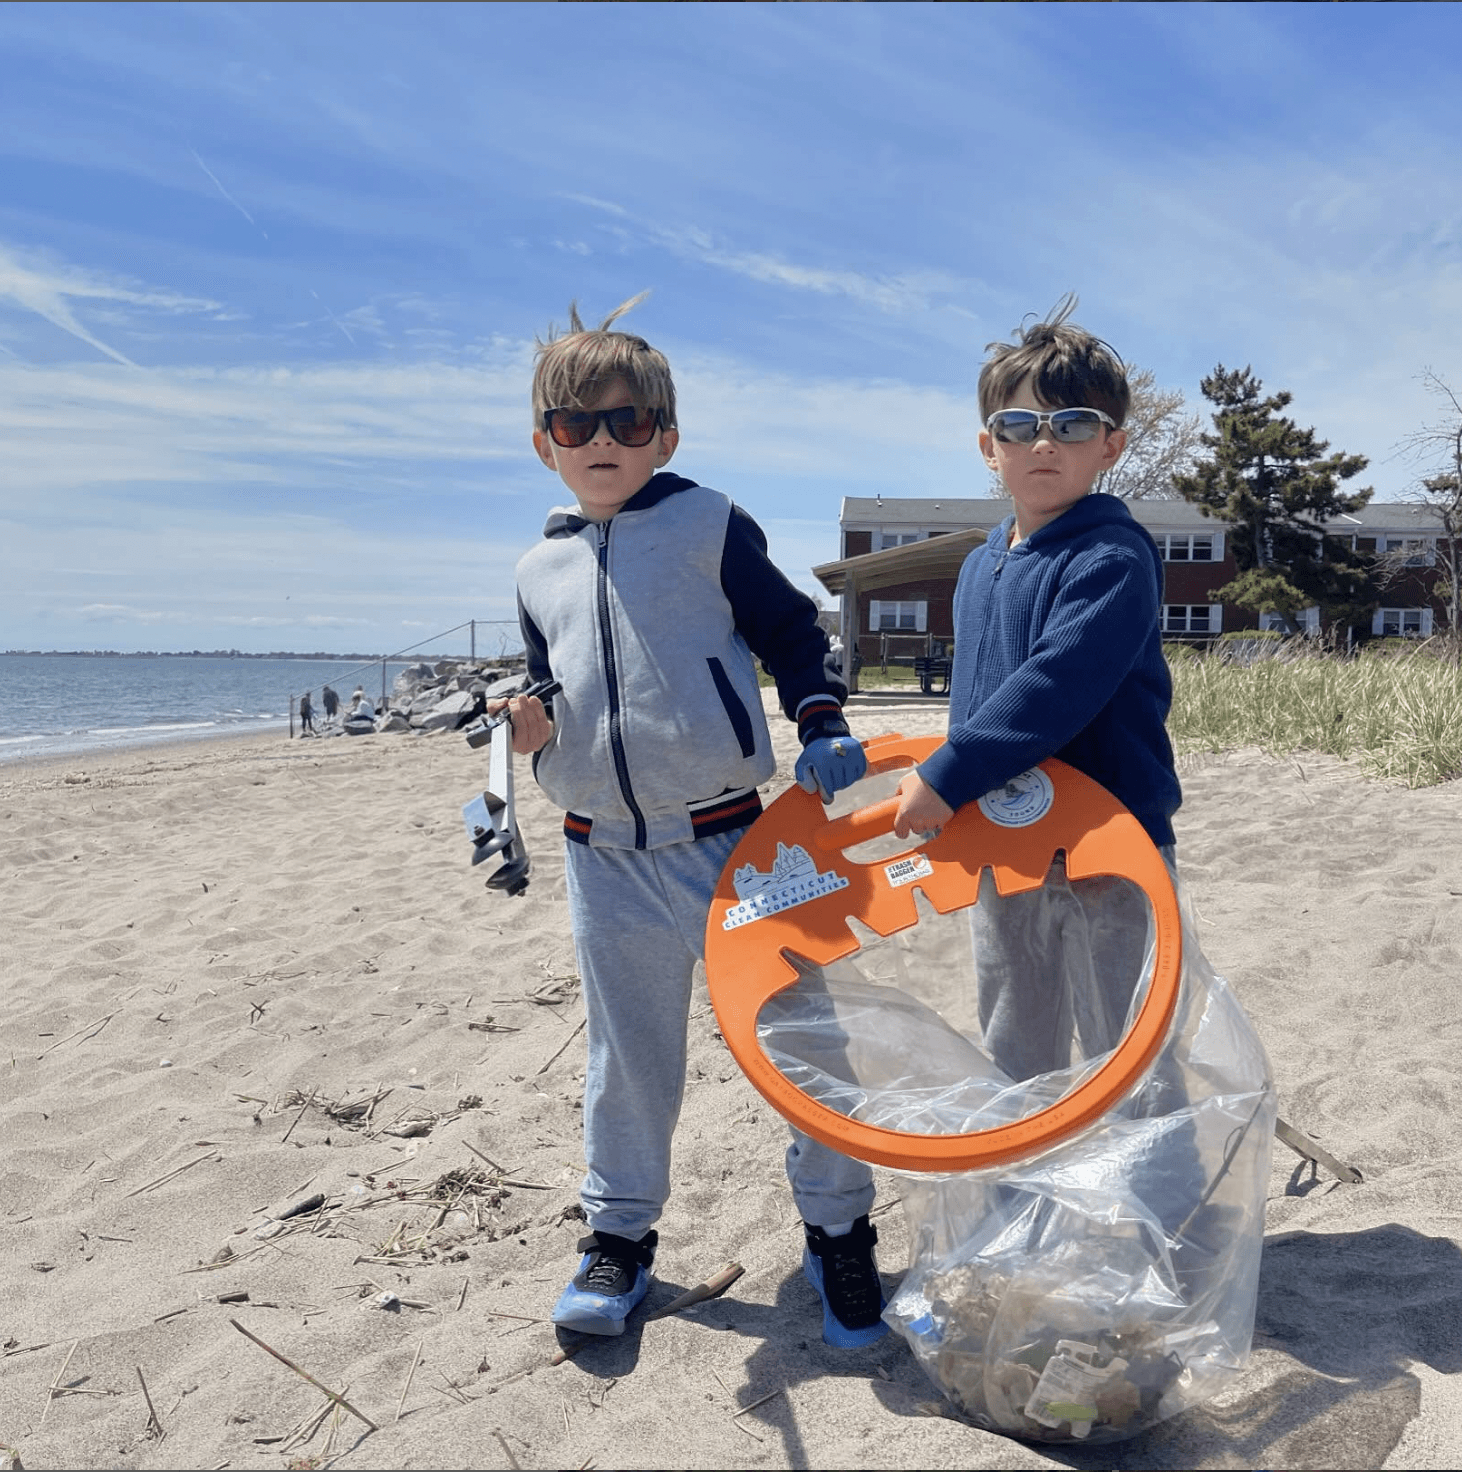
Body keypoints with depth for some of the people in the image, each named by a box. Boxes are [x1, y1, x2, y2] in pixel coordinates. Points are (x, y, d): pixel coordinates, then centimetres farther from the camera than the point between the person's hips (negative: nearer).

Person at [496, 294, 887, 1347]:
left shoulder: (709, 523, -1)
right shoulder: (540, 571, 11)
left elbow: (793, 633, 3)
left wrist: (821, 725, -11)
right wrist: (536, 732, -3)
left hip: (730, 840, -3)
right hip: (606, 860, 3)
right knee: (628, 1058, 15)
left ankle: (839, 1230, 26)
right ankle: (620, 1232, 34)